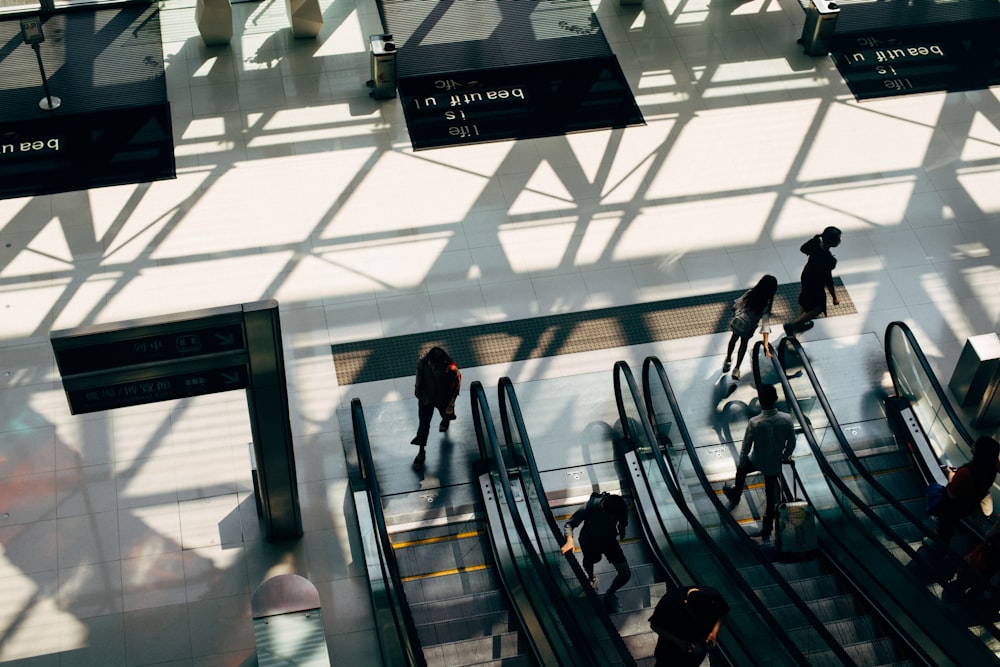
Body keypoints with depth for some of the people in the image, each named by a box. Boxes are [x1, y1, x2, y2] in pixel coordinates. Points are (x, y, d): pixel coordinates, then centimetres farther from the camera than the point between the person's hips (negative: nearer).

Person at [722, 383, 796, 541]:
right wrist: (784, 457, 13)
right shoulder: (786, 419, -23)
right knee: (771, 495, 21)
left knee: (741, 470, 33)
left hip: (757, 462, -2)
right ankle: (767, 529, 34)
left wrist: (741, 464, 1)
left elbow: (746, 448, -18)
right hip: (774, 464, 2)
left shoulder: (754, 423, -30)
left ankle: (736, 495, 57)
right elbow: (791, 444, -7)